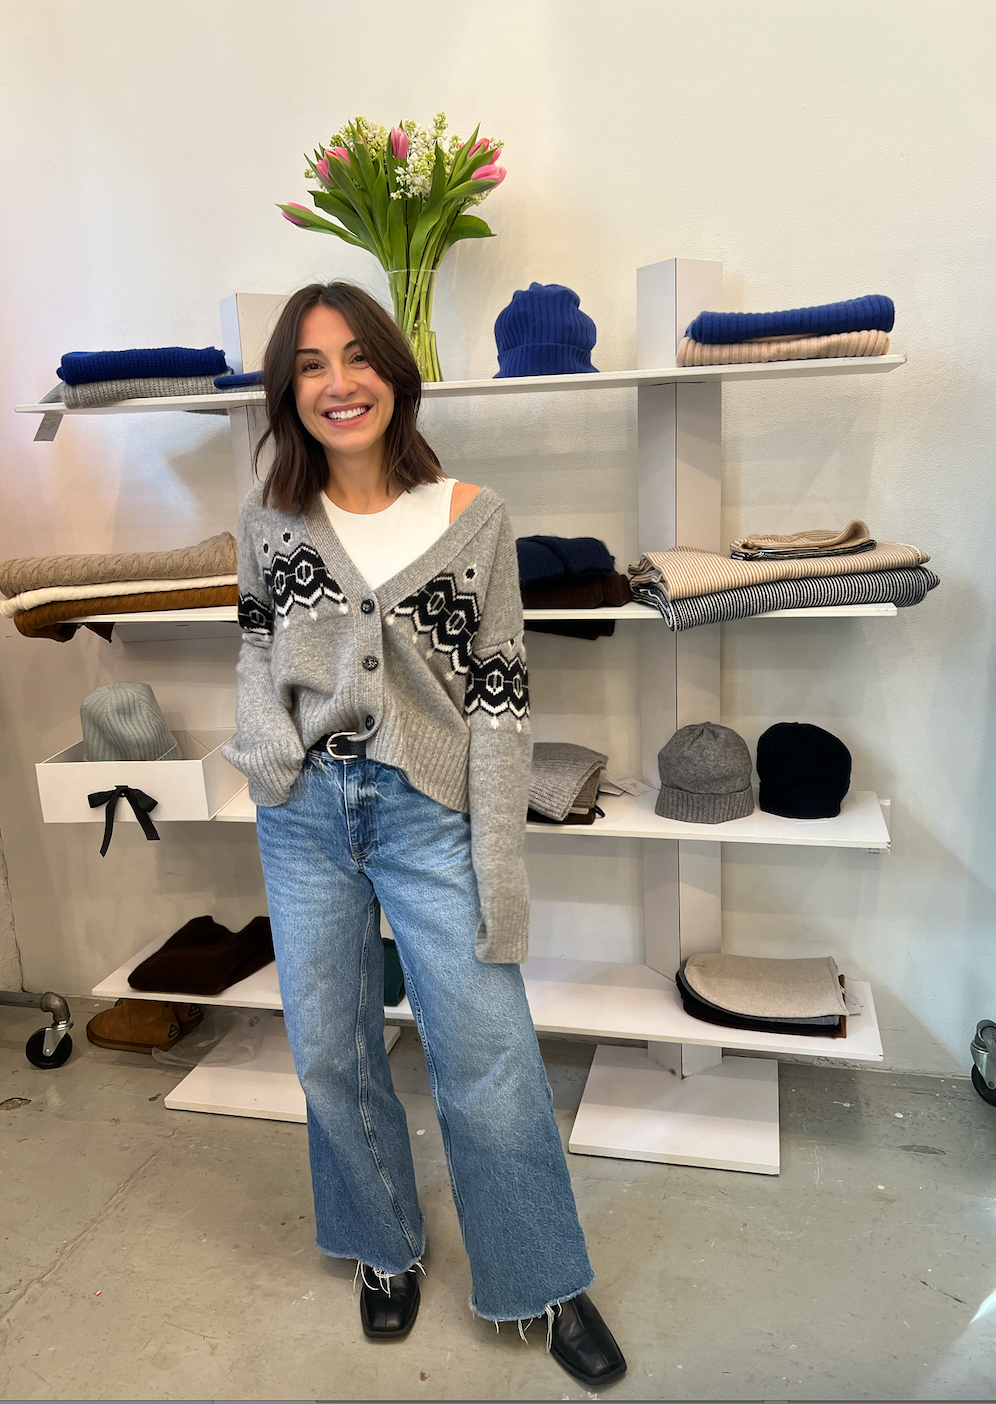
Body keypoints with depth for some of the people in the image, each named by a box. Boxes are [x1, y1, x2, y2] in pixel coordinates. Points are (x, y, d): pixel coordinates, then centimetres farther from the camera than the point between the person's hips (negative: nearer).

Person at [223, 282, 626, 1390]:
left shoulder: (472, 517, -5)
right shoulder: (267, 518, 2)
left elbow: (500, 694, -7)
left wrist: (499, 863, -11)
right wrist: (264, 739, -6)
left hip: (427, 809, -3)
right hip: (304, 811, 3)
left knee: (488, 1057, 2)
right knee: (331, 1050, 14)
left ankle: (549, 1284, 27)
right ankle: (386, 1248, 41)